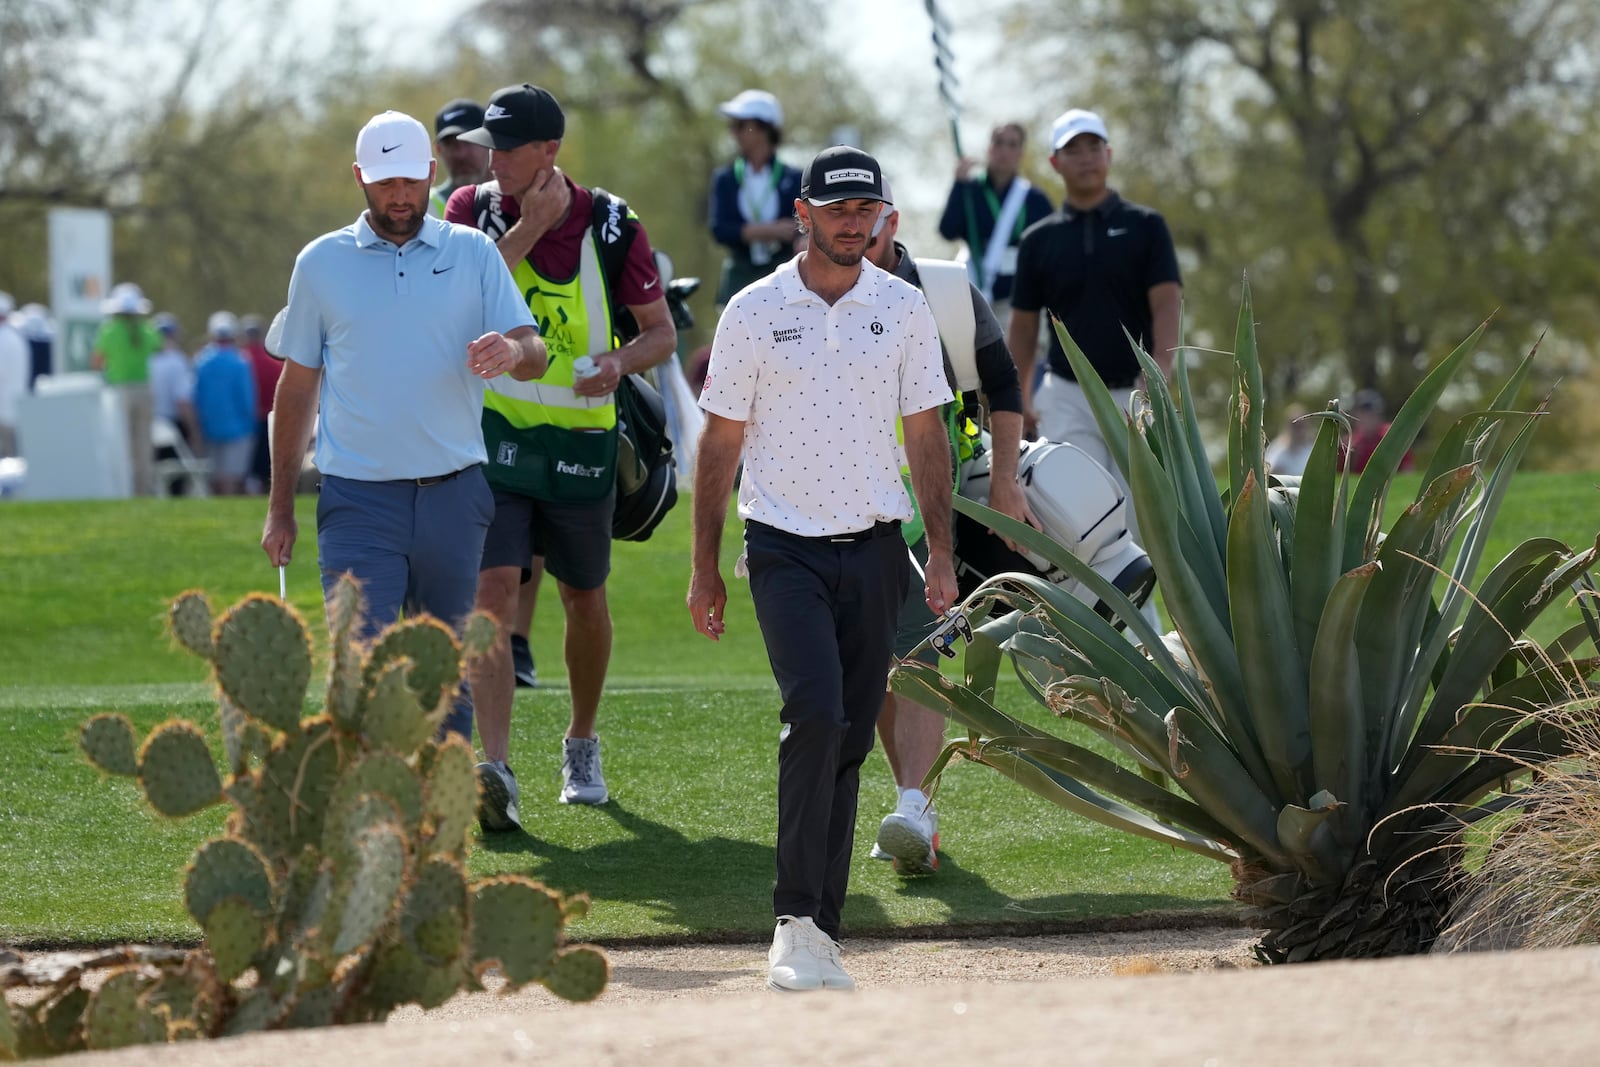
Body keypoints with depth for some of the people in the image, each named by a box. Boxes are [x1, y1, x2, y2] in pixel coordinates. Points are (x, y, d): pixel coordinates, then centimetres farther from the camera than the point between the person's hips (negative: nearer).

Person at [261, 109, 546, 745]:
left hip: (455, 495, 1)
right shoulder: (322, 264, 6)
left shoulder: (473, 254, 6)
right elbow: (298, 387, 11)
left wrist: (513, 349, -27)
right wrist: (280, 508, 9)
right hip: (359, 499, -1)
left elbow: (534, 355, -1)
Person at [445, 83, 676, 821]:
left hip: (579, 437, 0)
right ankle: (495, 770, -23)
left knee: (584, 597, 14)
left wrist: (620, 361, -20)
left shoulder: (609, 226, -6)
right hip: (493, 430, 0)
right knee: (494, 589, -15)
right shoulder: (474, 209, -3)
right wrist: (526, 230, -21)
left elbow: (661, 330, 1)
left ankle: (582, 745, 37)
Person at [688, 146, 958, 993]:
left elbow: (926, 434, 11)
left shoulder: (903, 308, 6)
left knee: (849, 739, 3)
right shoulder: (754, 313, 0)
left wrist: (942, 552, 4)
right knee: (816, 712, -21)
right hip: (785, 546, -3)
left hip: (874, 547, 3)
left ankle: (817, 930, 9)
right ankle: (797, 922, -19)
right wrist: (704, 568, 3)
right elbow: (720, 441, 4)